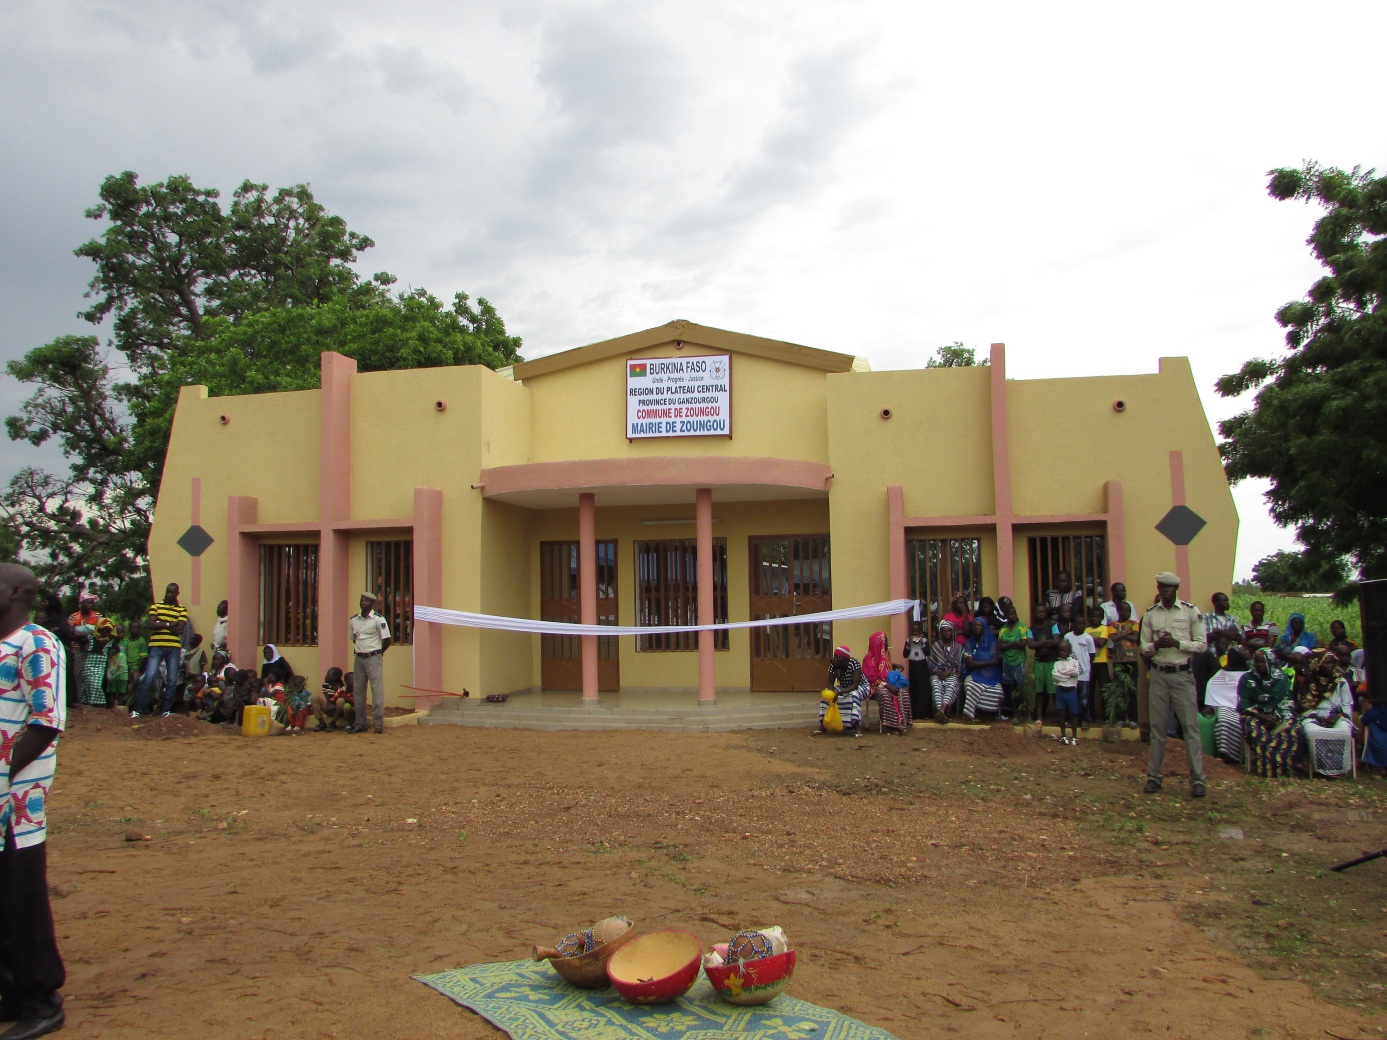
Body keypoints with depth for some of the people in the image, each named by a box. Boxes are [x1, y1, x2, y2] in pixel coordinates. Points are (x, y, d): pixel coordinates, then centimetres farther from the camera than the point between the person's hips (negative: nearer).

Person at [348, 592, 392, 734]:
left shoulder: (378, 619, -8)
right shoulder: (353, 620, 9)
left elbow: (387, 640, -7)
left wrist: (378, 653, 3)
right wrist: (358, 650, 12)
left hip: (373, 659, -6)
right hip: (359, 658, 6)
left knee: (377, 691, -5)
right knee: (358, 692, 10)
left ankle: (379, 724, -2)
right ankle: (360, 724, 18)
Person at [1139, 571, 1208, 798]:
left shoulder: (1191, 611, 1)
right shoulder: (1150, 614, 7)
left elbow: (1201, 645, -2)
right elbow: (1144, 649, 9)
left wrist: (1176, 643, -16)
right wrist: (1156, 645, -13)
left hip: (1182, 675, -2)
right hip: (1158, 675, 2)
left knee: (1191, 726, -2)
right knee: (1157, 727, 7)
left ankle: (1197, 779, 4)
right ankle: (1154, 776, 13)